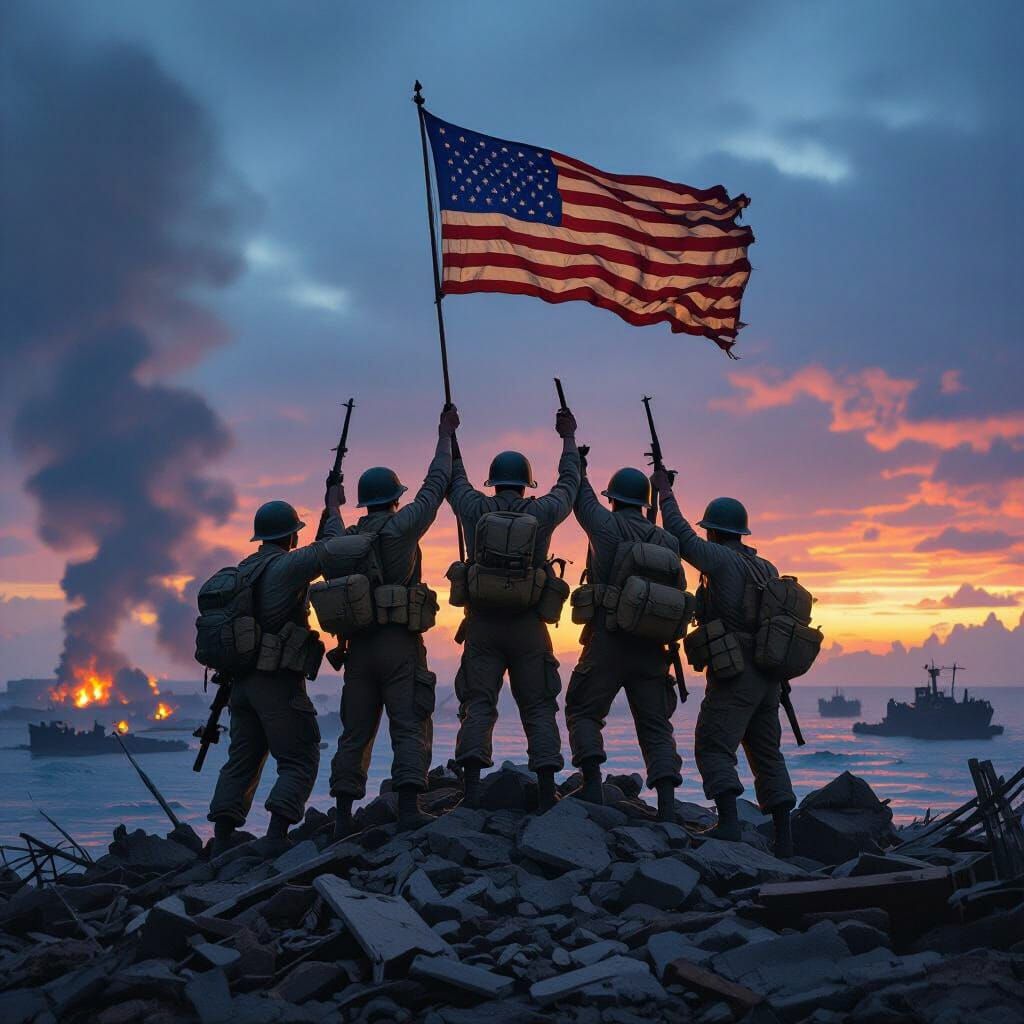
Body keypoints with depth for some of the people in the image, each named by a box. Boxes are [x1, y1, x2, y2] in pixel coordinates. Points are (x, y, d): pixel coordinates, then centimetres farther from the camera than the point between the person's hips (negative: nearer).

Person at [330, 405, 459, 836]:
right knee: (410, 726, -6)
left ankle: (343, 815, 5)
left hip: (359, 644, 5)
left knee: (355, 732, 8)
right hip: (400, 640, -5)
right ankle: (409, 806, -18)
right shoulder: (401, 526, -3)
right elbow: (435, 486, 6)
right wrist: (445, 436, 17)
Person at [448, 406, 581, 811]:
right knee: (538, 707, 5)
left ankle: (471, 789, -14)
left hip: (482, 624, 0)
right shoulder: (542, 513, 1)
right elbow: (569, 484, 20)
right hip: (528, 626, 0)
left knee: (478, 706, 0)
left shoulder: (475, 509, 2)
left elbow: (454, 479, 21)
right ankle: (546, 791, -5)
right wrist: (569, 437, 34)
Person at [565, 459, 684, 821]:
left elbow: (581, 498, 14)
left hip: (607, 643, -3)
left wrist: (578, 467, 32)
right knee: (656, 727, 7)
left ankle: (592, 785, -9)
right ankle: (667, 803, -7)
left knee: (583, 712, 10)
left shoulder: (607, 527, -3)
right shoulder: (667, 541, 8)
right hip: (651, 650, 3)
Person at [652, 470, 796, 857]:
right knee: (768, 754, 12)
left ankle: (728, 820, -23)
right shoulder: (767, 568, 14)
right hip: (768, 676, 8)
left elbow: (680, 535, 1)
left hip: (734, 674, -8)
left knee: (714, 747, -7)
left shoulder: (720, 559, -7)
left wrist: (665, 492, 14)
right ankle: (783, 837, 9)